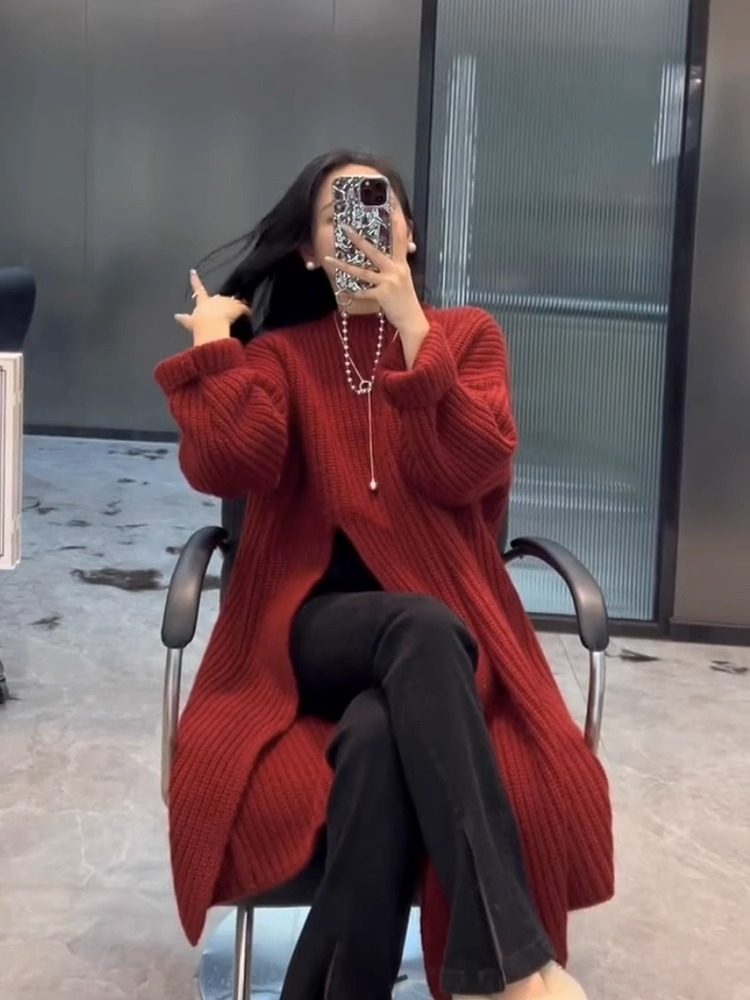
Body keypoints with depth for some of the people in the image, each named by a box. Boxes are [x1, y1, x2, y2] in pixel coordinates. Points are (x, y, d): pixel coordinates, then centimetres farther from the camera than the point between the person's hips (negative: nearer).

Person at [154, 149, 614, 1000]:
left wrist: (413, 328, -11)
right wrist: (212, 348, 2)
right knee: (422, 629, -37)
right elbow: (228, 470, -7)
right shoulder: (278, 353, 13)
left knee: (378, 743, -37)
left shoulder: (468, 335, 12)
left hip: (442, 627, 1)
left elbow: (466, 474, -7)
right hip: (317, 623, 0)